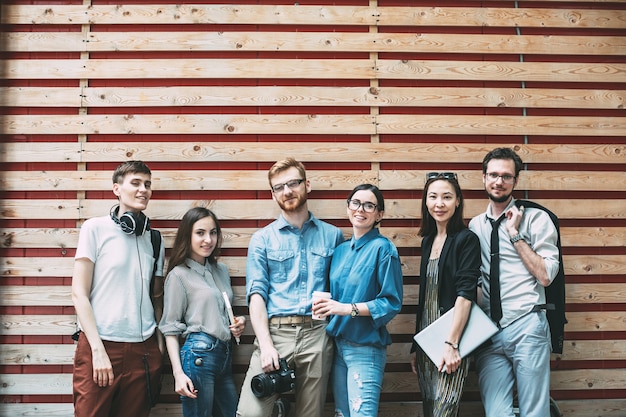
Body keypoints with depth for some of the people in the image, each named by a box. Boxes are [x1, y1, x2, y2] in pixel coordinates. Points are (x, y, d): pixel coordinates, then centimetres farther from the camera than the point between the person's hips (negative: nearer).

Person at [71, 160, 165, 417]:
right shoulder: (96, 228, -1)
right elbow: (79, 293, -4)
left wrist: (160, 345, 6)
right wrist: (98, 350, -11)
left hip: (143, 350, 4)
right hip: (99, 346, -3)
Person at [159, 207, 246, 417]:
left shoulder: (222, 270, 12)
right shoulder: (178, 275, -6)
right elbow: (170, 328, -7)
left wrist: (239, 322, 3)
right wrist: (178, 373, -15)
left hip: (225, 354, 7)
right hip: (199, 355, -6)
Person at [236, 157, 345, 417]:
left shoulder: (332, 235, 12)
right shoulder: (262, 239, 8)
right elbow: (256, 294, 0)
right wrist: (266, 344, -11)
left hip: (317, 334, 1)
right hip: (275, 331, -1)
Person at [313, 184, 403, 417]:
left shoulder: (383, 248, -9)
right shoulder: (341, 249, 11)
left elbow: (392, 302, -13)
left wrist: (348, 308, -19)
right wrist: (325, 306, -1)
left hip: (365, 347, -7)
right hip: (337, 344, 7)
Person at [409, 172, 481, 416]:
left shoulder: (467, 240, -8)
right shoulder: (428, 241, 13)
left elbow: (465, 294, -16)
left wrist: (451, 343, -24)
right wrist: (416, 346, 16)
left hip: (451, 339, -7)